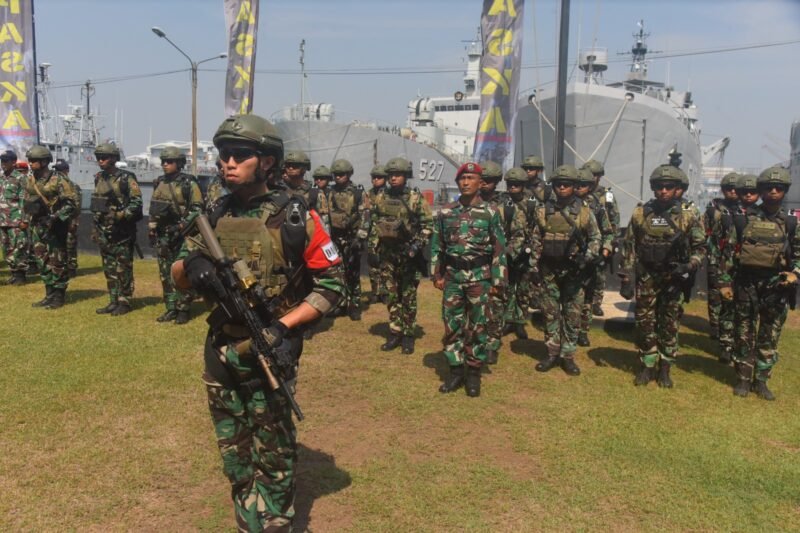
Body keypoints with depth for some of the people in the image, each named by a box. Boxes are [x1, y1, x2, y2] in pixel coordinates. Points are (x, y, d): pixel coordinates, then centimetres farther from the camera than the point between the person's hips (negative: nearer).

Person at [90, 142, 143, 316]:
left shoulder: (126, 178, -8)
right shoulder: (99, 178, 13)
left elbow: (137, 202, -12)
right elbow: (96, 205, 21)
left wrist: (121, 216, -23)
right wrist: (95, 229, 19)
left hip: (122, 232, -7)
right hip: (104, 232, 7)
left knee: (123, 269, -2)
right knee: (109, 269, 10)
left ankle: (124, 302, 6)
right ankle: (113, 302, 17)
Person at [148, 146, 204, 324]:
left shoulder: (189, 183, -7)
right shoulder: (159, 183, 13)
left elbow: (197, 209, -11)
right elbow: (153, 208, 21)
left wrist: (181, 226, -19)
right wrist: (151, 230, 16)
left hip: (182, 235, -6)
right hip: (162, 236, 7)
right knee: (165, 274, 9)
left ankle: (183, 310, 5)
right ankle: (171, 309, 17)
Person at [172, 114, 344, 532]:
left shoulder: (294, 218, -11)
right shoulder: (215, 216, 4)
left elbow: (332, 284, -9)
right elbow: (178, 276, 9)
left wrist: (285, 325, -19)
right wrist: (191, 265, -15)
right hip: (220, 353, 6)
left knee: (273, 456, 7)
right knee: (233, 454, 19)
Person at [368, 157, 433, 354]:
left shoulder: (416, 198, -6)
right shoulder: (381, 198, 6)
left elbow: (428, 225, -6)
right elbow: (374, 222, 16)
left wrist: (417, 245, -15)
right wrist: (373, 244, 7)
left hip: (408, 254, -4)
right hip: (387, 254, 4)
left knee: (408, 297, 3)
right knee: (391, 296, 9)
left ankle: (408, 335, 13)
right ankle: (395, 333, 19)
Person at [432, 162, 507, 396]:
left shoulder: (491, 212, -2)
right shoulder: (446, 212, 5)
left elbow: (499, 249, -2)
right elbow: (436, 246, 10)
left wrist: (498, 281, -6)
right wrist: (436, 274, 5)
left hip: (480, 277, -2)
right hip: (452, 276, 2)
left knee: (478, 327, 4)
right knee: (452, 325, 7)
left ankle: (474, 373, 16)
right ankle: (456, 371, 19)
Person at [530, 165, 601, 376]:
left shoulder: (584, 212, -3)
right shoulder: (543, 211, 2)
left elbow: (595, 237, 5)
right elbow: (535, 241, 7)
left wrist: (587, 257, -11)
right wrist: (535, 267, 3)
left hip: (573, 271, -1)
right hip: (549, 270, 1)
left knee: (572, 315, 4)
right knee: (550, 313, 8)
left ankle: (568, 356, 15)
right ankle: (552, 353, 18)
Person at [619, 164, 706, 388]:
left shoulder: (689, 216, -4)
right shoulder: (640, 213, -1)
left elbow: (700, 247, 3)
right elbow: (629, 247, 2)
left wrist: (689, 266, -16)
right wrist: (626, 278, -2)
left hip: (673, 278, -1)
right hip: (646, 277, 1)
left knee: (669, 325, 8)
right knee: (645, 324, 6)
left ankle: (665, 368, 21)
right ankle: (647, 366, 20)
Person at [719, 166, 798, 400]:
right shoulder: (744, 218, 0)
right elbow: (728, 251, 1)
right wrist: (725, 282, -2)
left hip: (776, 288, 1)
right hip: (746, 285, -1)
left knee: (769, 338, 9)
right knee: (745, 336, 7)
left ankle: (761, 381, 21)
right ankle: (743, 379, 19)